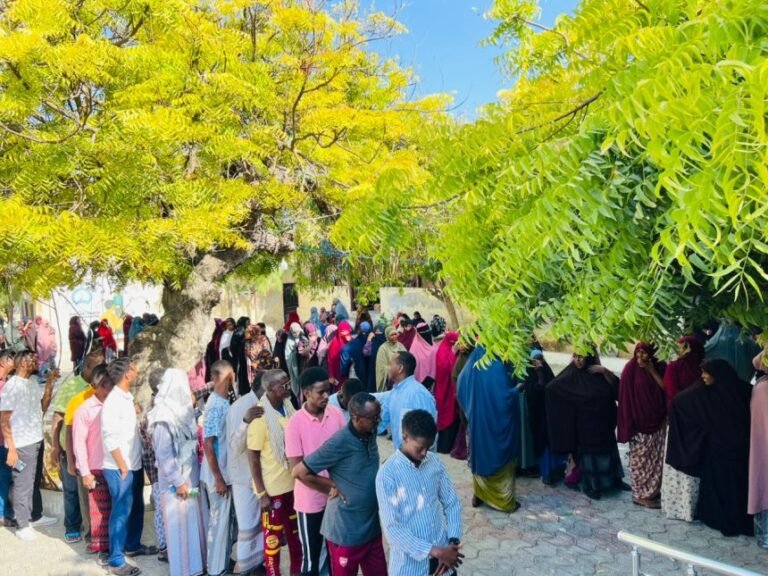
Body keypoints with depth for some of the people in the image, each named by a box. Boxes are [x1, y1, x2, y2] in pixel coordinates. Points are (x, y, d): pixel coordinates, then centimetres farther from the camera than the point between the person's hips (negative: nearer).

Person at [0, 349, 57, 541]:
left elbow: (43, 407, 9)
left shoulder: (33, 381, 6)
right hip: (22, 444, -7)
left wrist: (49, 383, -1)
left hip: (37, 439, 7)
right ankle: (22, 525, 16)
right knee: (22, 485, 4)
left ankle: (35, 515, 35)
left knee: (33, 481, 20)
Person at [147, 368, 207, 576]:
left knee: (194, 522, 13)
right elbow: (164, 454, -17)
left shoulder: (181, 411, 6)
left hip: (191, 476, 7)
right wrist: (178, 482, -15)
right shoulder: (164, 418, -17)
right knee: (180, 524, 4)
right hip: (176, 481, -7)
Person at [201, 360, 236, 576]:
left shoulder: (224, 402, 6)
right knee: (219, 520, 3)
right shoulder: (215, 406, -21)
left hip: (226, 472, 8)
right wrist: (218, 479, -20)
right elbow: (208, 445, -22)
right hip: (218, 476, -8)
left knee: (227, 518, 18)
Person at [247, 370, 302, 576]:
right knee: (273, 536, 9)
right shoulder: (260, 417, -19)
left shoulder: (289, 407, -2)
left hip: (294, 482, 6)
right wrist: (261, 493, -14)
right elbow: (253, 458, -14)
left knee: (296, 531, 20)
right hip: (273, 487, -6)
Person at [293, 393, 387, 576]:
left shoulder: (370, 434, -4)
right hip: (346, 531, -6)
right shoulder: (339, 443, -25)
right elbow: (299, 471, -20)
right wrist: (332, 488, -12)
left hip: (372, 526, 6)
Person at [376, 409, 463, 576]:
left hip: (443, 555, 5)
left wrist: (452, 543, -11)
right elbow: (392, 528, -20)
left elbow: (452, 503, 4)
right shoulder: (387, 474, -18)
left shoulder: (435, 462, -1)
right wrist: (434, 551, -21)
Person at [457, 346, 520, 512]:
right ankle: (505, 501, 18)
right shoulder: (497, 367, -21)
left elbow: (461, 394, 8)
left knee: (479, 455, 19)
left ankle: (478, 495, 28)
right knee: (500, 458, 8)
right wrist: (517, 388, -3)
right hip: (496, 423, -5)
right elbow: (505, 395, -21)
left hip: (476, 421, 6)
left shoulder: (470, 366, -2)